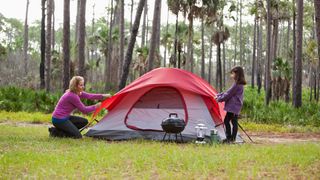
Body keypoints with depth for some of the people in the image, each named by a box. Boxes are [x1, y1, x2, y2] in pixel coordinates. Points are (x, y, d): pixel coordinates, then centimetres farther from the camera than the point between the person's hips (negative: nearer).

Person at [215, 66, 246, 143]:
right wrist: (218, 95, 14)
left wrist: (219, 99, -2)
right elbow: (228, 92, 20)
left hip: (234, 106, -10)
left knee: (234, 122, -4)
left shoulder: (237, 85, -16)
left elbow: (228, 94, -14)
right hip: (232, 106, 10)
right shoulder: (239, 84, 16)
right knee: (226, 121, 14)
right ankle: (228, 138, 19)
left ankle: (232, 139, 0)